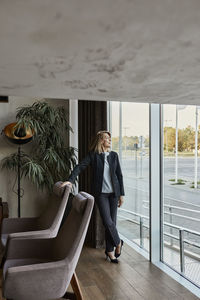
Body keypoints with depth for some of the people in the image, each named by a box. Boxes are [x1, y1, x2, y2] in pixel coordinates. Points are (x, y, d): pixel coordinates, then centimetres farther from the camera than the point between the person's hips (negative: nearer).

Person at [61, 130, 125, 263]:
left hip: (114, 192, 3)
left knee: (112, 221, 7)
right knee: (107, 222, -8)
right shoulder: (93, 155, -1)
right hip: (101, 193, -3)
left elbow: (119, 175, 9)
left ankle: (109, 250, 24)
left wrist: (121, 194, 6)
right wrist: (71, 180, -27)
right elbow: (80, 167, -11)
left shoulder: (114, 155, 7)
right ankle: (118, 242, 19)